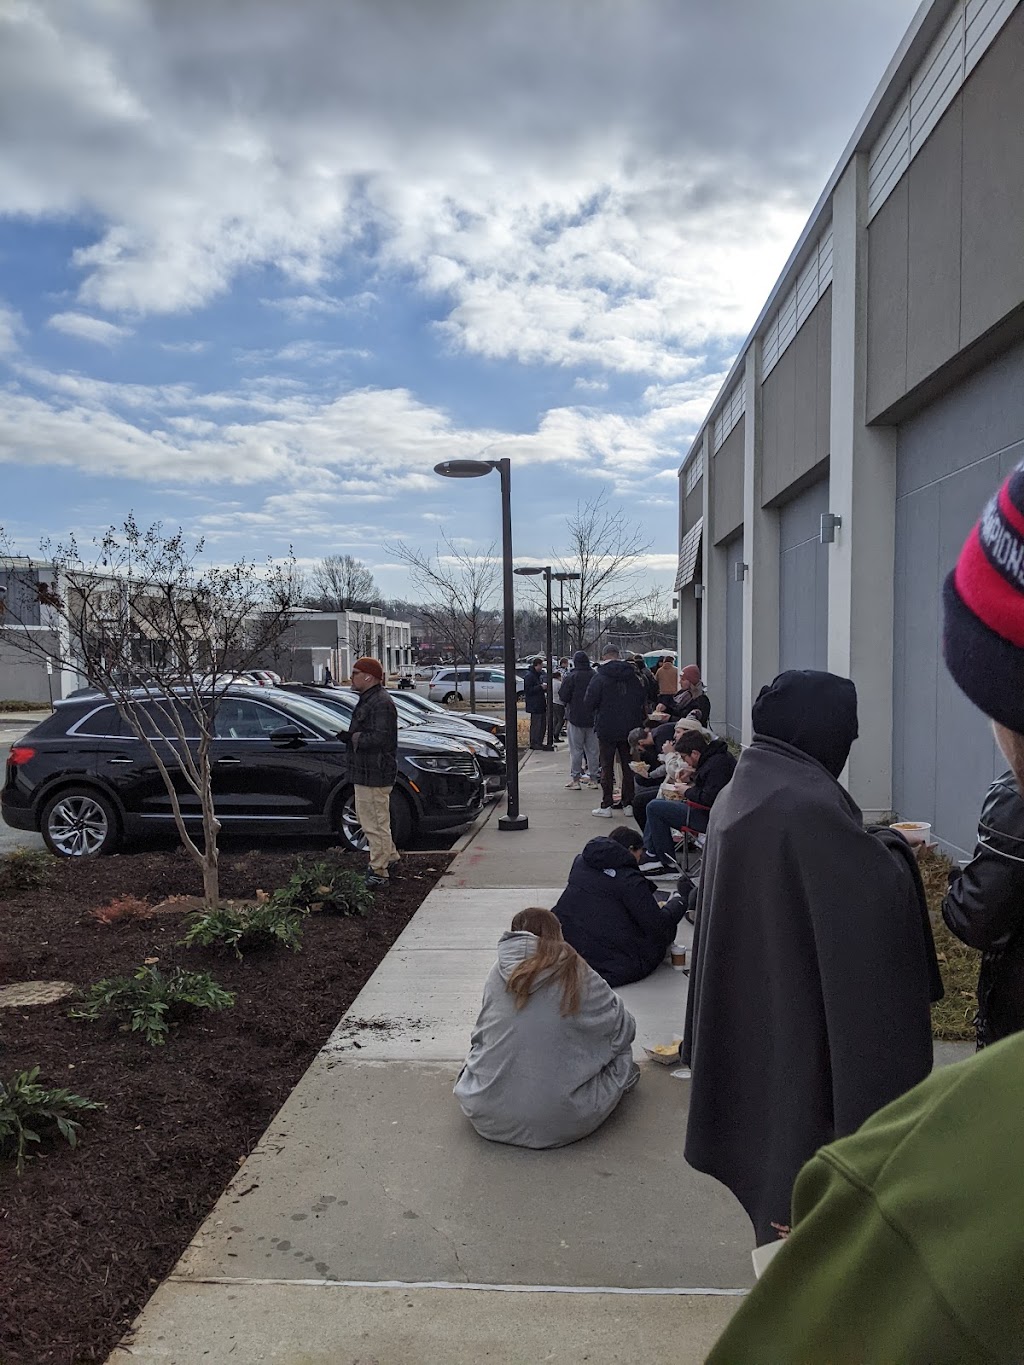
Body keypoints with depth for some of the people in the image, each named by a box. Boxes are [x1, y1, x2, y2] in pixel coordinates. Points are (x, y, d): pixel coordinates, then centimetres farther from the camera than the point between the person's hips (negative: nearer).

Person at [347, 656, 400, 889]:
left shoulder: (381, 703, -20)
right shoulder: (368, 699, 16)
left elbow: (380, 738, -28)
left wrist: (357, 738, -15)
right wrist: (353, 736, 6)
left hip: (375, 774, -11)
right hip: (364, 772, 11)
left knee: (376, 823, -3)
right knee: (367, 818, 22)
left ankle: (379, 872, 5)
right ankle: (390, 858, 35)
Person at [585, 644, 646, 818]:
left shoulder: (599, 677, -11)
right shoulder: (632, 676, 3)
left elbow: (591, 701, -13)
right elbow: (642, 698, 7)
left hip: (607, 727, -4)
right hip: (630, 728, 4)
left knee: (607, 767, 2)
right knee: (628, 765, 11)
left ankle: (606, 805, 1)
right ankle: (628, 803, 13)